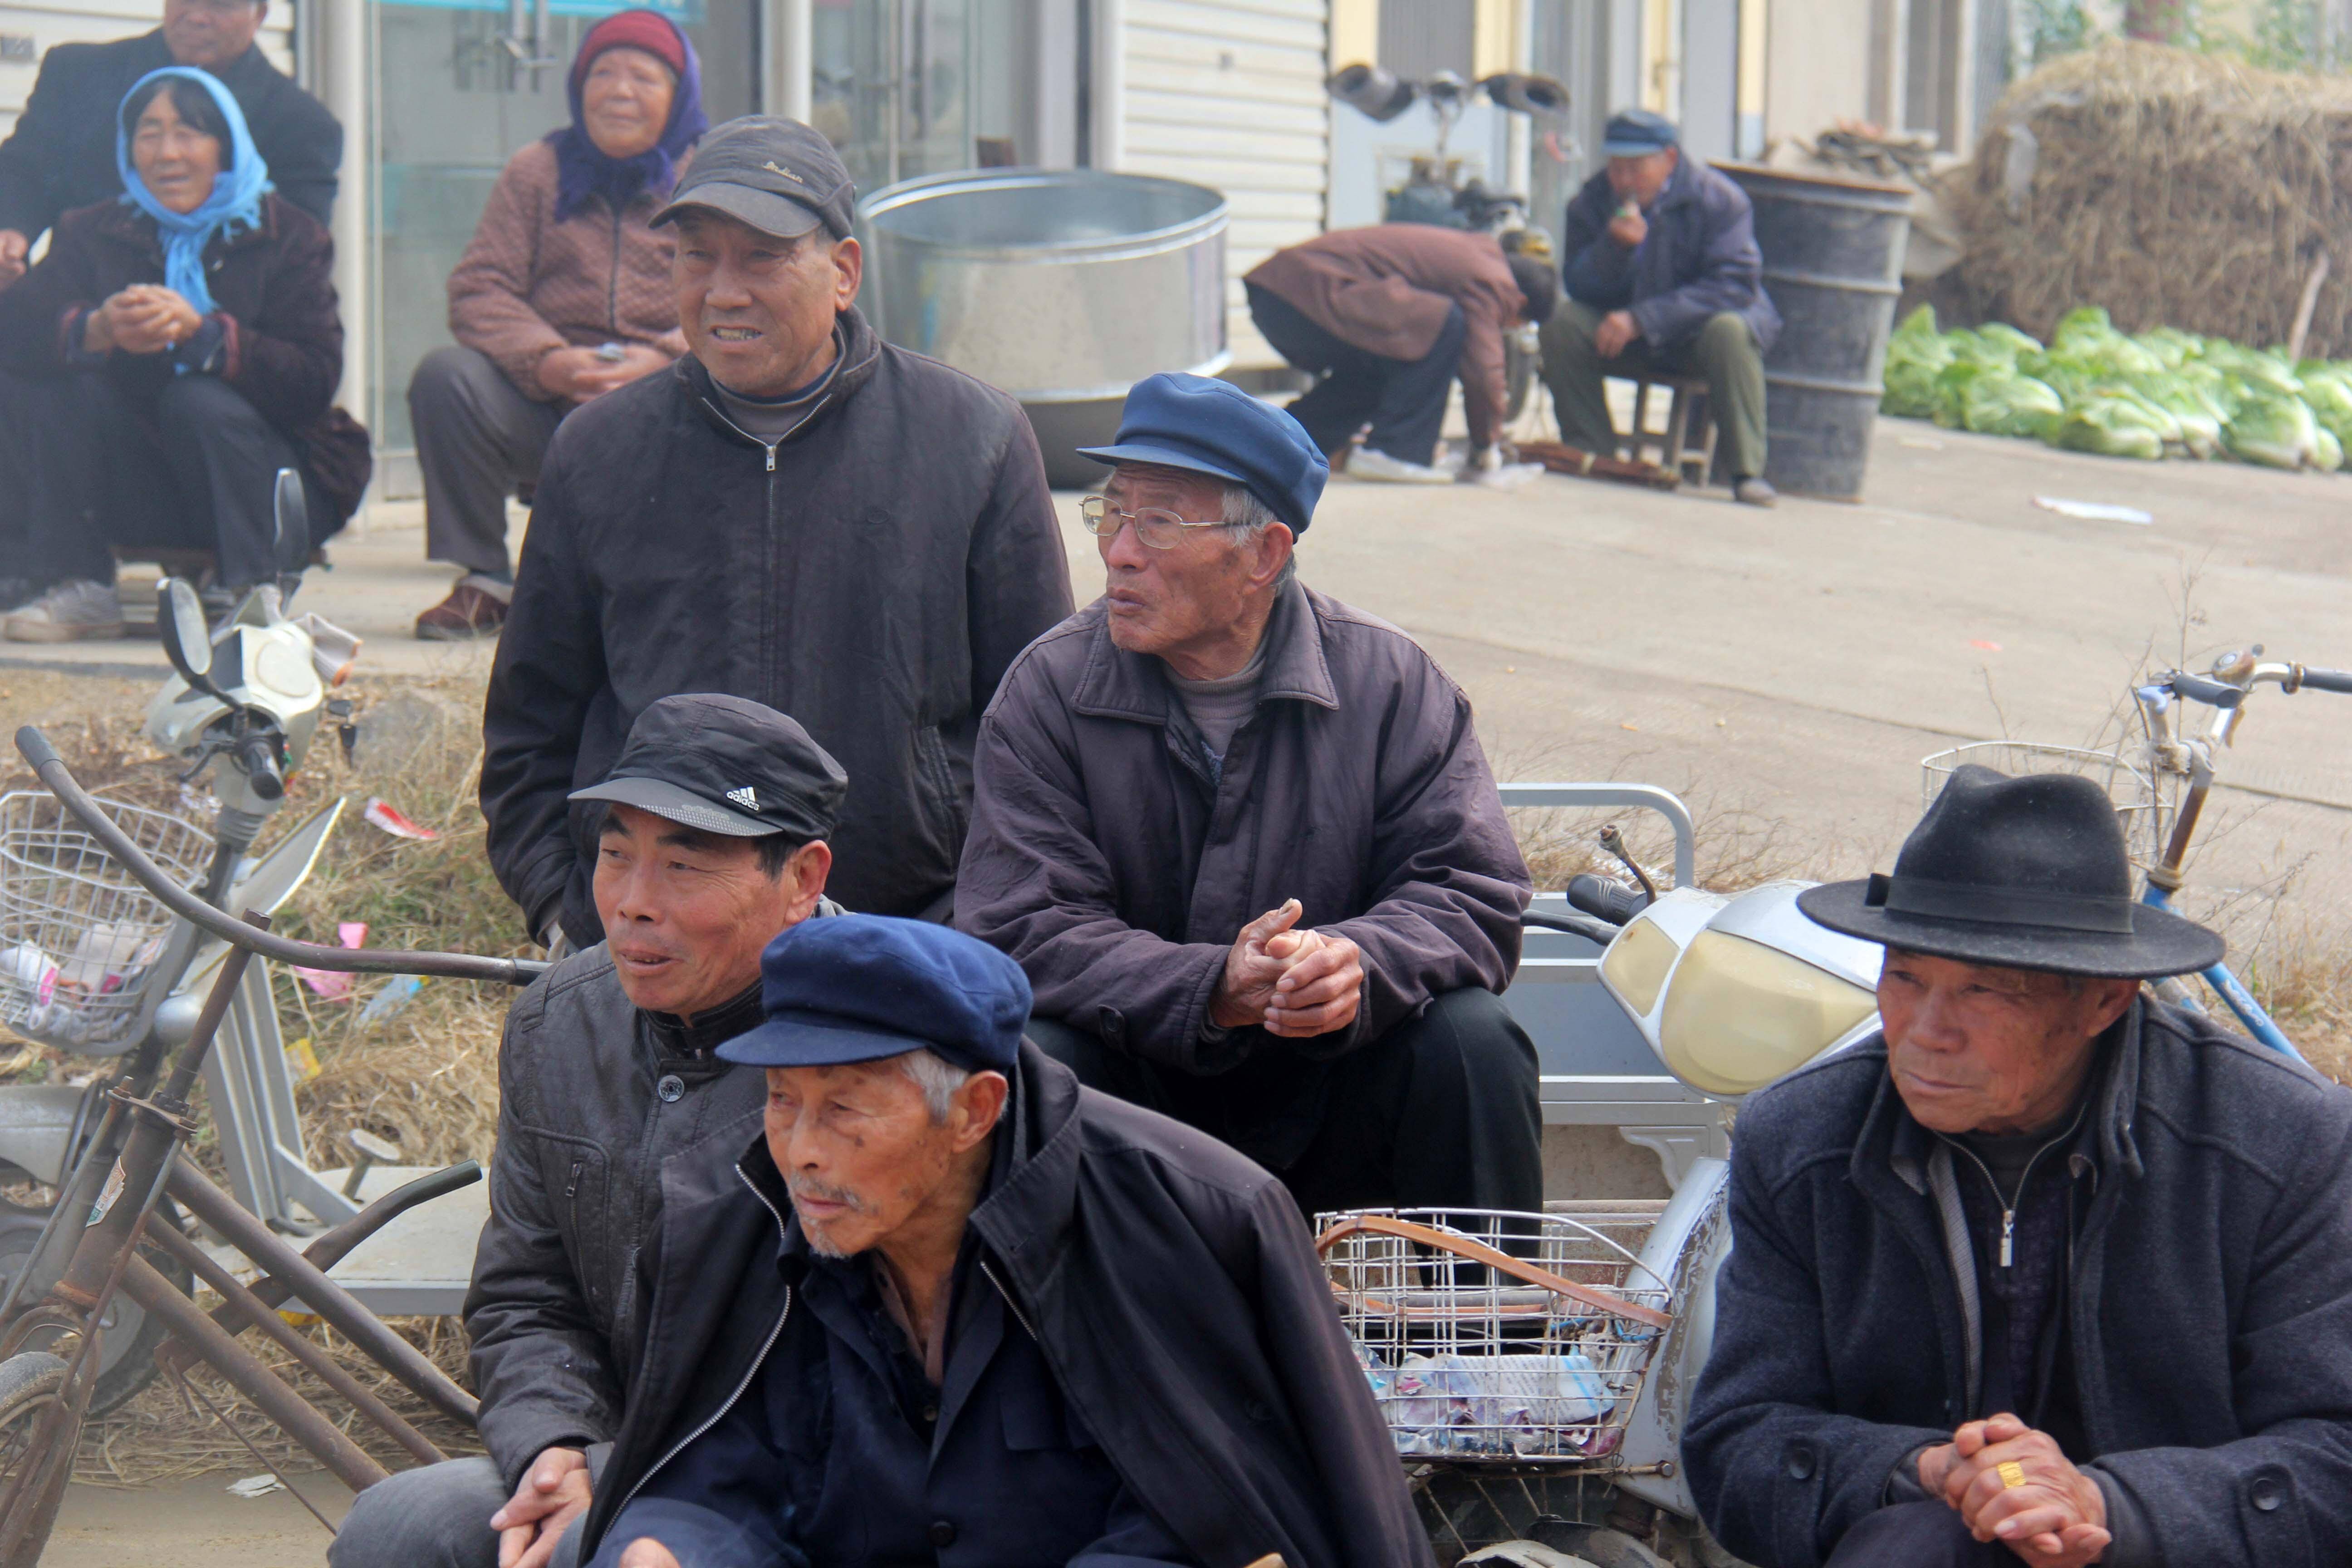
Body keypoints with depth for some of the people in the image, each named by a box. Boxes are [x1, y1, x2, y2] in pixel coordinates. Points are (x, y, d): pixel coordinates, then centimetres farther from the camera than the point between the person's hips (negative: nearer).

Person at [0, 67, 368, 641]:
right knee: (74, 382, -19)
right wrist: (97, 330, -34)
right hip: (147, 495, 3)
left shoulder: (288, 237, -4)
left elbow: (315, 381, -19)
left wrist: (203, 333, -33)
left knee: (198, 398, -29)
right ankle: (78, 588, -17)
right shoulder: (95, 234, 5)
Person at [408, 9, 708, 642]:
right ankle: (483, 581, -15)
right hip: (544, 407, 1)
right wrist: (544, 362, -17)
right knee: (446, 374, -25)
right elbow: (479, 288, 3)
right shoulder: (537, 173, 13)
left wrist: (664, 361, -21)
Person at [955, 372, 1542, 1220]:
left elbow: (1473, 896, -7)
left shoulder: (1390, 681, -4)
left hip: (1328, 1102, 1)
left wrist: (1358, 963, -30)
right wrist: (1211, 990, -30)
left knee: (1473, 1042, -25)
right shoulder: (1048, 689, -5)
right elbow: (1023, 929, -13)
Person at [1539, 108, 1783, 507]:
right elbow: (1579, 286, -8)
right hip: (1629, 342, 3)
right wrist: (1614, 245, -30)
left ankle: (1748, 471, -30)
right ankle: (1592, 455, -15)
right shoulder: (1593, 201, -4)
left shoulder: (1720, 200, -15)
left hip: (1692, 334, -3)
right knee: (1563, 325, -23)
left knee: (1730, 332, -36)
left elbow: (1735, 284, -23)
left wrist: (1643, 320, -31)